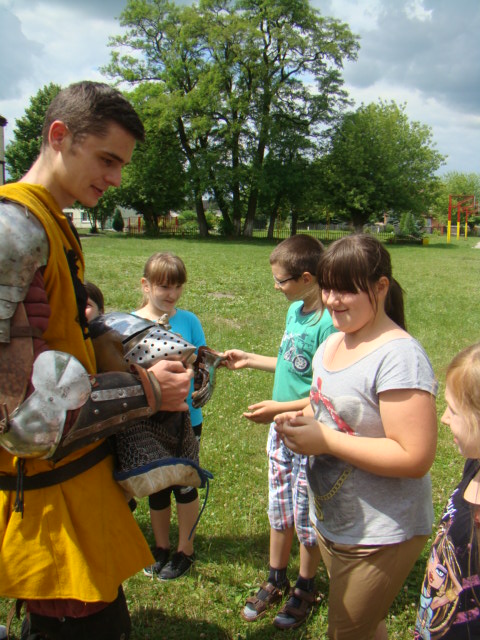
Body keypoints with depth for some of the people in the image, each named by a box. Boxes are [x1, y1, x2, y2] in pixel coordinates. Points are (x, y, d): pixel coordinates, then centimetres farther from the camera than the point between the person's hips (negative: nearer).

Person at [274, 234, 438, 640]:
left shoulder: (399, 357, -24)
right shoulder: (331, 344, 3)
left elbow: (415, 458, -28)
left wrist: (325, 440, -26)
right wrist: (302, 422, -5)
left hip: (382, 536, -8)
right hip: (332, 522, 8)